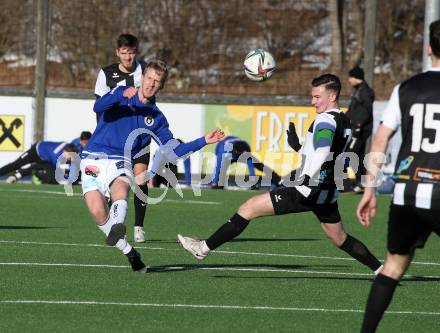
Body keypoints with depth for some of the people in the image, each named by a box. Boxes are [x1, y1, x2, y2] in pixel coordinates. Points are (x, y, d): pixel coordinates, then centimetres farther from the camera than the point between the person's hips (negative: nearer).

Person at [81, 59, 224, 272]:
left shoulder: (156, 118, 15)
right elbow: (98, 106, -11)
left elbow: (173, 152, 13)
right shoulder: (121, 94, 9)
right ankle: (129, 252, -5)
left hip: (120, 163, 1)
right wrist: (122, 95, -28)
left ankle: (116, 229, -62)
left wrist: (203, 141, 4)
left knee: (121, 188, -35)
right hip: (94, 159, -1)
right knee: (97, 210, -21)